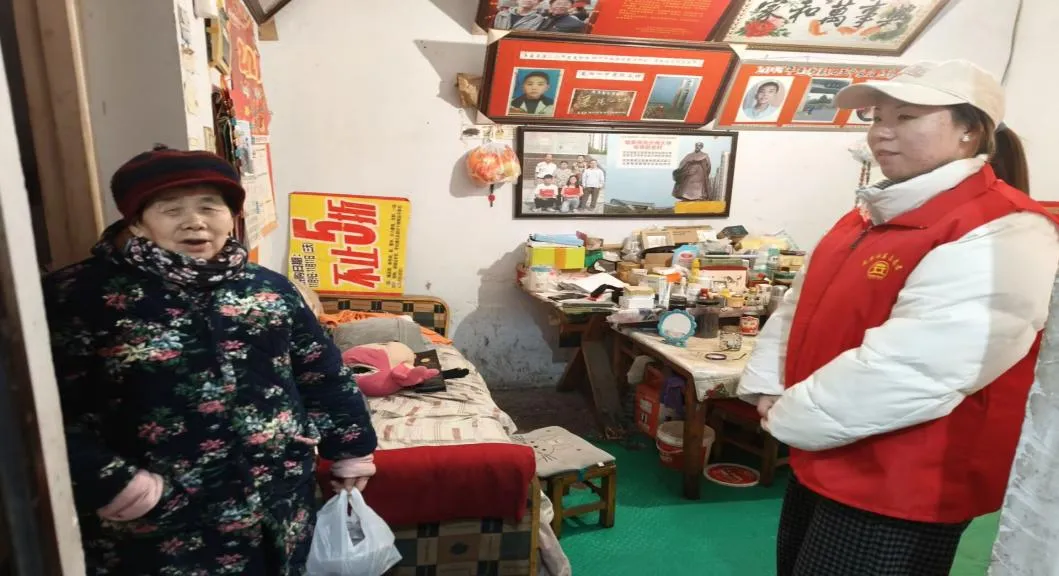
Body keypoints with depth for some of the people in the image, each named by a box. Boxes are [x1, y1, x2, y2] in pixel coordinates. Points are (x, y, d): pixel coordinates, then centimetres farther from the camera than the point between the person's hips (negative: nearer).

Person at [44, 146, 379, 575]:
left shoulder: (269, 289, 2)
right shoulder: (81, 295, -9)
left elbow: (323, 374, 8)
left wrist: (351, 448, 11)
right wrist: (110, 483, -19)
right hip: (156, 529, -3)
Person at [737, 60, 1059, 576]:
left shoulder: (1002, 234, -20)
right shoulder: (874, 214, 10)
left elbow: (912, 370, -29)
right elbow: (800, 305, 12)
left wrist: (792, 418, -18)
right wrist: (767, 390, -2)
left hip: (899, 492, -8)